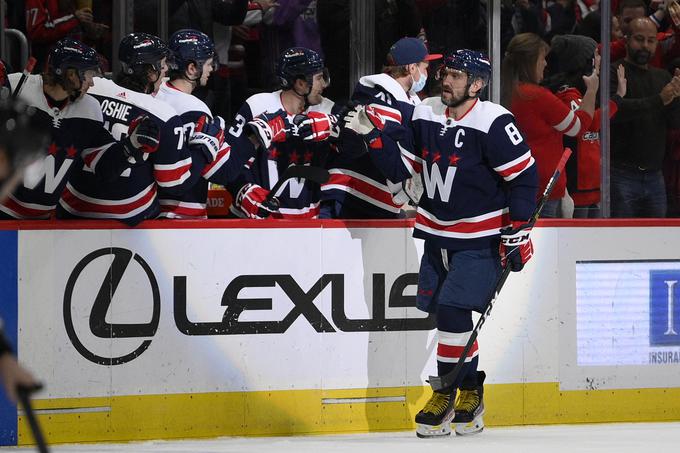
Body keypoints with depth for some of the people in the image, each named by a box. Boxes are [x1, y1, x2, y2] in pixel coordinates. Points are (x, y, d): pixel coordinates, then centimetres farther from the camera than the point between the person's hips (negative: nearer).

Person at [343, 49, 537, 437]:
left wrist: (517, 232, -15)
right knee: (445, 312, 7)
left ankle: (448, 393, -1)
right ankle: (469, 391, 21)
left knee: (453, 309, -14)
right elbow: (400, 169, 9)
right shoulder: (426, 116, 3)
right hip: (437, 231, 7)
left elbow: (524, 176, -14)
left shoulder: (494, 122, -17)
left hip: (480, 238, -7)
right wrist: (377, 135, -5)